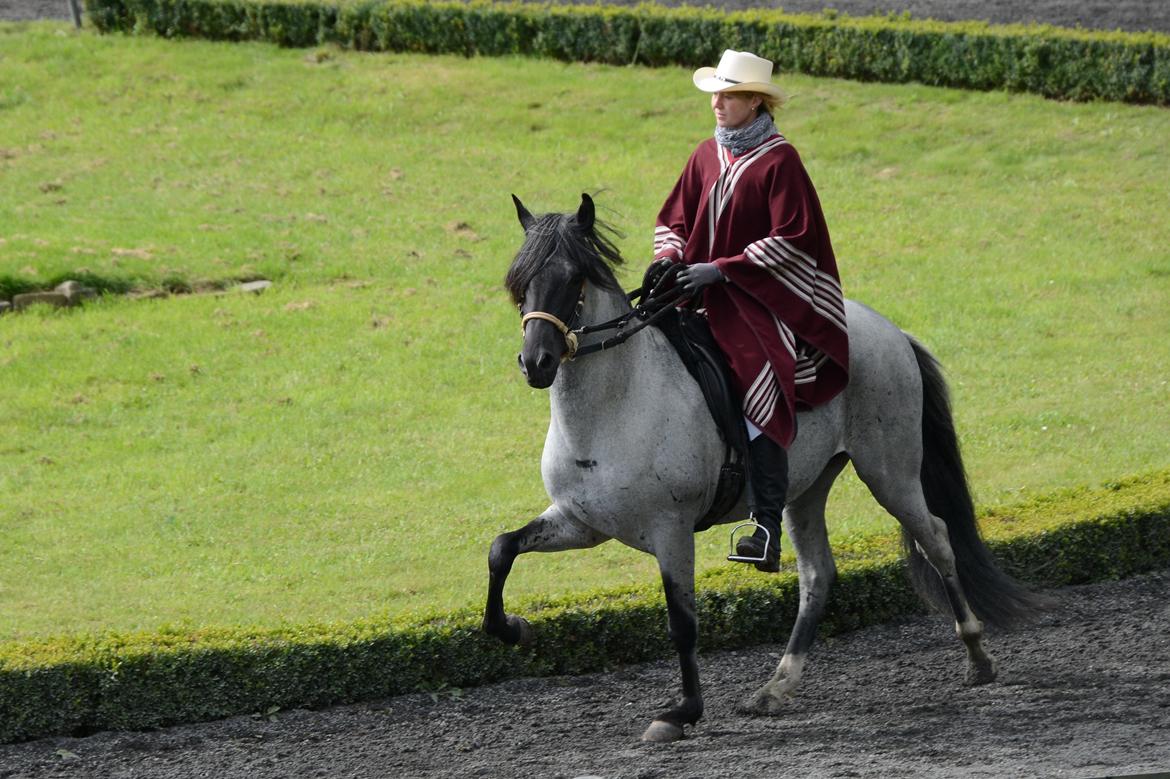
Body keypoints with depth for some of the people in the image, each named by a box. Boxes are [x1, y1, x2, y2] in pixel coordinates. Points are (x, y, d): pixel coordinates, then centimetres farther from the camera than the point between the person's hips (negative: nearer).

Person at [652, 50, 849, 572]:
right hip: (700, 294, 7)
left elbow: (791, 238, -14)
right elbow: (676, 217, 18)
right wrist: (668, 256, -4)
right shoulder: (707, 156, 11)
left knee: (760, 393, -21)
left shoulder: (778, 160, -8)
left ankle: (768, 529, -22)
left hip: (758, 298, -7)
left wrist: (721, 269, -18)